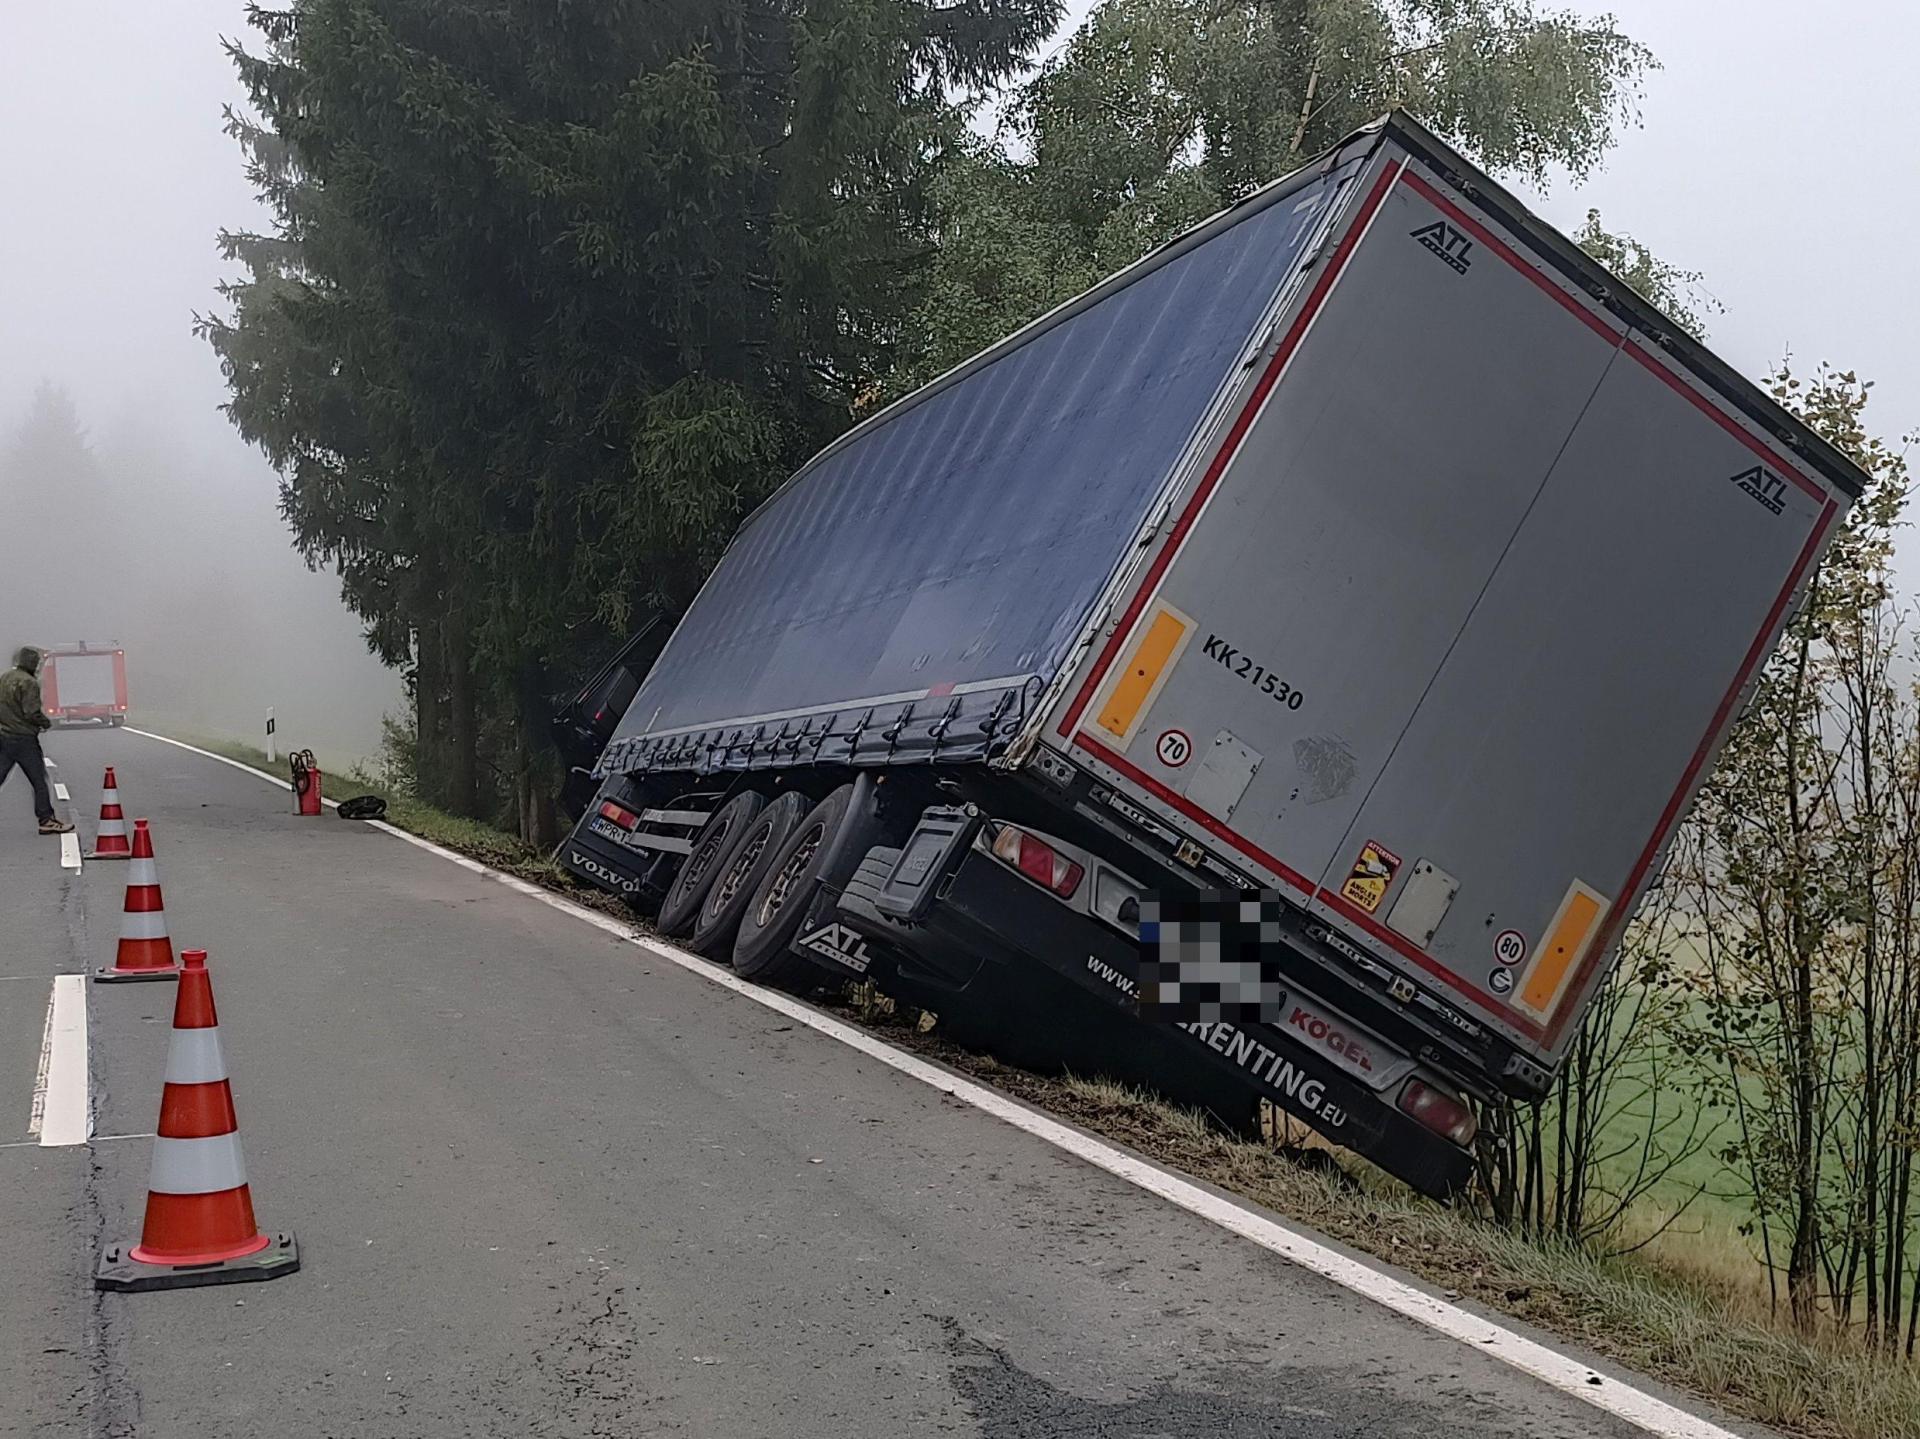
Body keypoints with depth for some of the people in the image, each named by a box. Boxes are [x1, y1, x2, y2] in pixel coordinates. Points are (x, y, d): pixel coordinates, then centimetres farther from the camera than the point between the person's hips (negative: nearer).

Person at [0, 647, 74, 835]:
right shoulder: (29, 682, -14)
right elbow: (32, 713, -19)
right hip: (24, 738, -7)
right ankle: (46, 821, 5)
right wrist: (46, 723, -2)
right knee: (39, 781, 2)